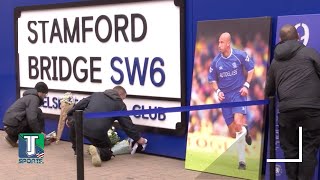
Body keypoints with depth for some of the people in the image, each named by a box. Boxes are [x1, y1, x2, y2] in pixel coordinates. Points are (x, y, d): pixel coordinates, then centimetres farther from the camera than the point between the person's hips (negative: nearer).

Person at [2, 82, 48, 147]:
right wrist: (40, 132, -11)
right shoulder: (34, 98, -9)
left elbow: (30, 116, 29)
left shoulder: (29, 96, 21)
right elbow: (32, 119, -22)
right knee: (38, 114, -7)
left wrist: (40, 131, 29)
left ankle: (12, 138, 15)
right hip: (13, 126, -9)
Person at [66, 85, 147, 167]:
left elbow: (80, 105, 19)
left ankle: (77, 151, 32)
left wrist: (69, 116, 31)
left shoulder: (96, 94, 22)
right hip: (99, 133, -2)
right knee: (107, 154, 20)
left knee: (73, 121, 38)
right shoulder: (120, 105, 14)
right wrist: (138, 138, 22)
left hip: (82, 126, 3)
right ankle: (98, 151, -15)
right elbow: (127, 124, 12)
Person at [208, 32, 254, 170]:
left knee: (238, 123, -24)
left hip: (239, 93, -3)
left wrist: (246, 85, -5)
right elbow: (212, 79, 11)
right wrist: (218, 91, -5)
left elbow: (251, 68, 5)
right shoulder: (216, 61, -2)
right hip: (225, 97, 3)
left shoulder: (240, 55, -9)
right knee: (232, 132, 4)